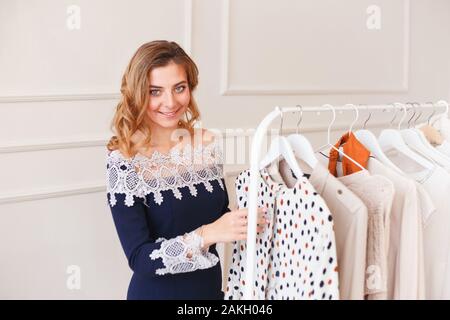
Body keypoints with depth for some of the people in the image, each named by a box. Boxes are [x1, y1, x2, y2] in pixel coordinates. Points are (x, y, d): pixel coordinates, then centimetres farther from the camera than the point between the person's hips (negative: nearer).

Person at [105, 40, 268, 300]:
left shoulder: (209, 144, -5)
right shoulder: (123, 161, -19)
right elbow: (140, 258, -22)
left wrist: (245, 220, -10)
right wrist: (206, 235, -33)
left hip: (212, 287, 5)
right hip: (156, 291, -5)